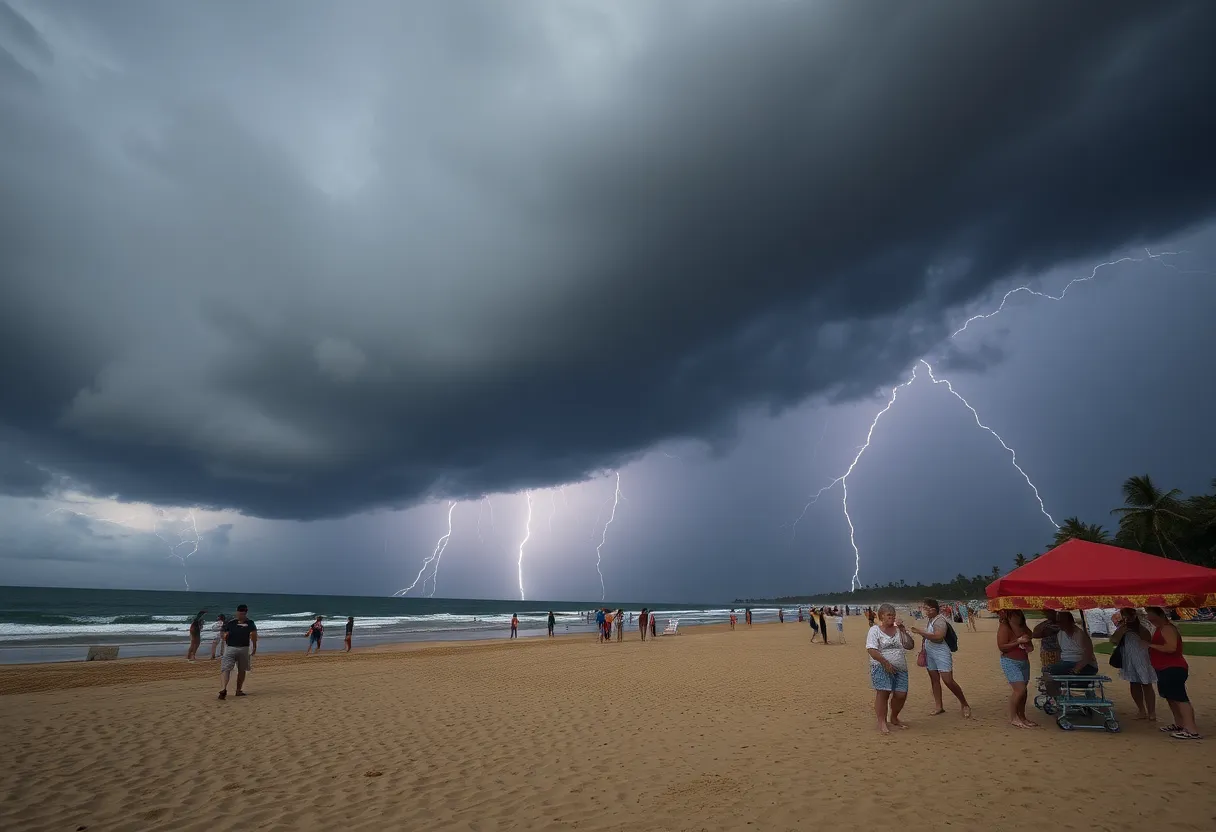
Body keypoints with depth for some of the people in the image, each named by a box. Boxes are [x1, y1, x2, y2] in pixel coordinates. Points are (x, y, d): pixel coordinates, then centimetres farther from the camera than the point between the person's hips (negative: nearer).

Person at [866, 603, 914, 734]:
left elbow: (910, 646, 5)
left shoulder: (898, 629, 12)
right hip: (881, 668, -5)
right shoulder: (875, 630, -4)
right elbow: (871, 649, -13)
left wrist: (903, 631, -4)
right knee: (883, 693, -12)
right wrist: (886, 663, -20)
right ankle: (882, 723, -5)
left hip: (900, 669, 5)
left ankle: (893, 718, 27)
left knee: (901, 695, 3)